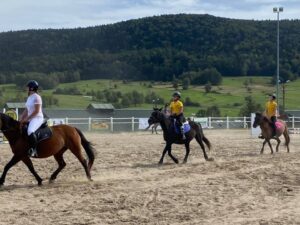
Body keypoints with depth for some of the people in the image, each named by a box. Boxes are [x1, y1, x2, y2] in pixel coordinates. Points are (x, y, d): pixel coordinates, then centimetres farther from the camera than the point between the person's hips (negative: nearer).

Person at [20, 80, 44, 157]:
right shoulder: (29, 97, 16)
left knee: (30, 131, -35)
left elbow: (36, 111, -18)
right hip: (30, 119, 11)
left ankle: (34, 149, -32)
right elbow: (26, 110, 17)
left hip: (37, 118, -11)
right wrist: (22, 119, 4)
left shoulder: (36, 97, -12)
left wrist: (27, 118, -18)